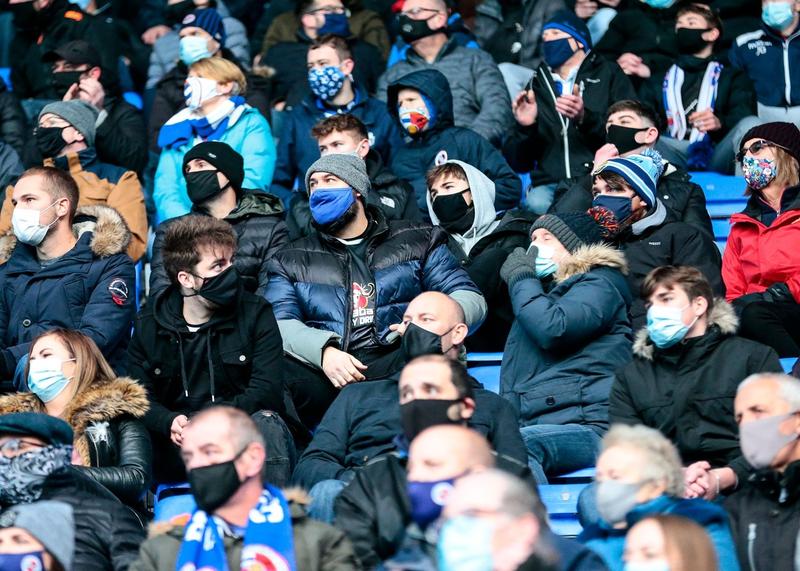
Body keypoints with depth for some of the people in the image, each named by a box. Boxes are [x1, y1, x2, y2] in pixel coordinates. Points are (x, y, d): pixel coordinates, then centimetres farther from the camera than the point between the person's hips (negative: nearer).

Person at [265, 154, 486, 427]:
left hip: (395, 364, 0)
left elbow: (469, 298, 13)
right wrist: (324, 351, -14)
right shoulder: (291, 260, 24)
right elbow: (281, 322, 8)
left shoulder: (416, 241, 21)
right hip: (329, 375, 1)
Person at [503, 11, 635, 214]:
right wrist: (524, 129, -2)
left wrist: (586, 118, -15)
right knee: (537, 202, -34)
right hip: (551, 184, 2)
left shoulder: (608, 75, 14)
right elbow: (518, 163, 19)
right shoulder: (536, 88, 22)